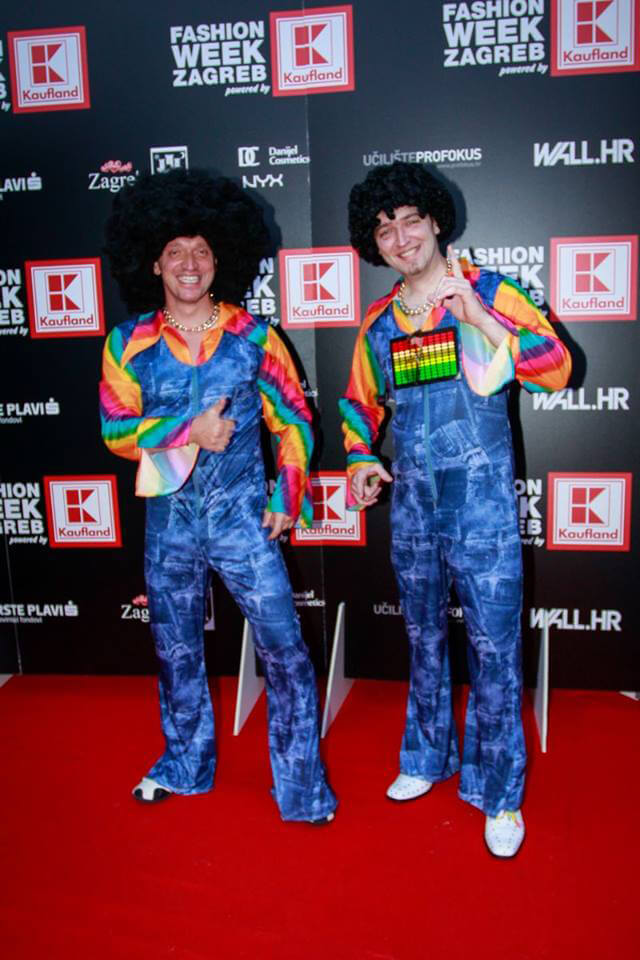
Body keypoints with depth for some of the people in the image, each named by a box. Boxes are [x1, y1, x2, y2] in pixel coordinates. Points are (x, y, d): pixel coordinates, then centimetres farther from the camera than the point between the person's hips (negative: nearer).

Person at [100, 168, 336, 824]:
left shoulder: (253, 336, -2)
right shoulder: (129, 343, 0)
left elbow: (293, 421, 4)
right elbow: (115, 430, 0)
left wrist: (288, 500, -2)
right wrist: (188, 430, -15)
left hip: (243, 518, -2)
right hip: (169, 521, 2)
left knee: (285, 652, -2)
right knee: (176, 652, 17)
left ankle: (303, 788, 16)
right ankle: (184, 766, 41)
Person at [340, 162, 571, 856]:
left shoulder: (489, 293, -3)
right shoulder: (379, 323, 9)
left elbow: (556, 368, -14)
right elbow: (361, 403, 22)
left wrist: (479, 317, -24)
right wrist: (361, 460, 5)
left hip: (480, 494, -4)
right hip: (410, 498, 5)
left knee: (493, 646, 0)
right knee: (423, 637, 17)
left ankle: (500, 793, 17)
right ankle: (427, 757, 37)